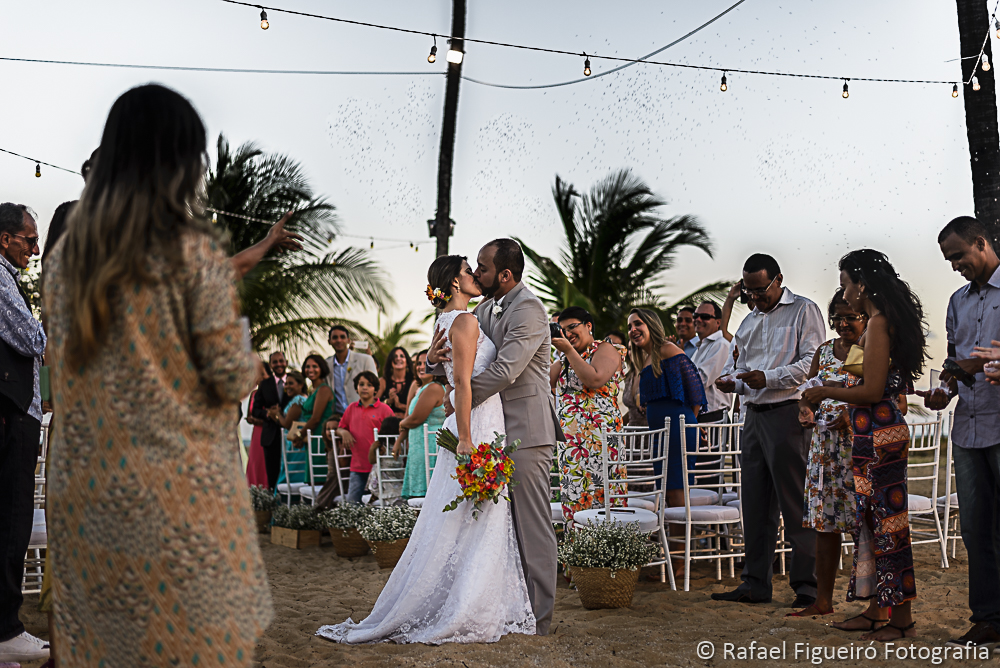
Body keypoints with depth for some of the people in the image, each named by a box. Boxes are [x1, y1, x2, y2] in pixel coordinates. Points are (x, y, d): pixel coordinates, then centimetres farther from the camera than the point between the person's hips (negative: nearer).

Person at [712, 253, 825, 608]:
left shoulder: (804, 311, 0)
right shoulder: (749, 322, 22)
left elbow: (812, 362, -11)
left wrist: (768, 378, -19)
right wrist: (731, 381, 3)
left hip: (788, 414, -7)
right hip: (754, 416, 7)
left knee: (795, 503, -6)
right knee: (755, 503, 8)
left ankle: (807, 585, 0)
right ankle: (755, 583, 14)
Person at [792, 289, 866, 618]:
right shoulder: (824, 351, 15)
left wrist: (854, 414, -20)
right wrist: (805, 409, -3)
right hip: (825, 445, 6)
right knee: (825, 524, 7)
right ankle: (822, 601, 14)